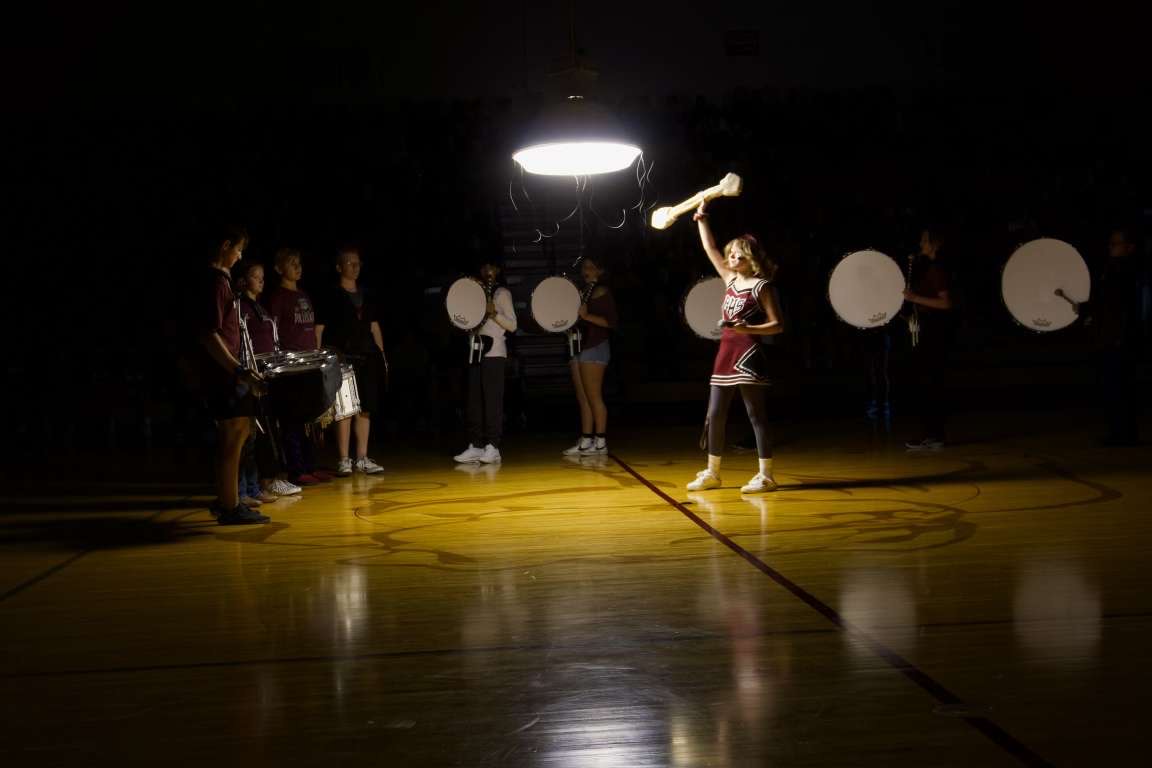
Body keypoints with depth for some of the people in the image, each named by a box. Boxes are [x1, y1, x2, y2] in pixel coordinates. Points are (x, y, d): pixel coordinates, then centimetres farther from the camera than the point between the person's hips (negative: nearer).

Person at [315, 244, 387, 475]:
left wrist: (381, 355, 13)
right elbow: (319, 330, -3)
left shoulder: (365, 296, 16)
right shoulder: (332, 297, -1)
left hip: (367, 359, 6)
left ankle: (362, 458, 12)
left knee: (365, 410, 5)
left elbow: (374, 326, 19)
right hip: (343, 359, -5)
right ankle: (344, 460, -1)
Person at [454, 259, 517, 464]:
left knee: (492, 400, -9)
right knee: (475, 401, 2)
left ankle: (492, 447, -9)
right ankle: (475, 446, 3)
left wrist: (494, 313, -16)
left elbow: (512, 326, -3)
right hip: (476, 350, 6)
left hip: (494, 352, -6)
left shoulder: (502, 293, 3)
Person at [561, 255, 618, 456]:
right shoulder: (582, 292, 20)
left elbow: (611, 322, -12)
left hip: (595, 347, -8)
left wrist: (587, 315, -21)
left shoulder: (603, 292, -4)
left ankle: (600, 442, -6)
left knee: (594, 397, -9)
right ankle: (585, 441, 7)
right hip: (578, 347, 8)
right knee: (583, 399, 6)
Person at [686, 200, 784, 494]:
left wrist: (747, 329, -23)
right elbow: (710, 249, 22)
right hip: (726, 354, 8)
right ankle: (712, 473, 18)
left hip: (748, 356, -8)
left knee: (756, 416, -5)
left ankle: (766, 476, -2)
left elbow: (777, 325, -9)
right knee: (715, 416, 9)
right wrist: (702, 218, 22)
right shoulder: (731, 280, 13)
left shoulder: (761, 286, -6)